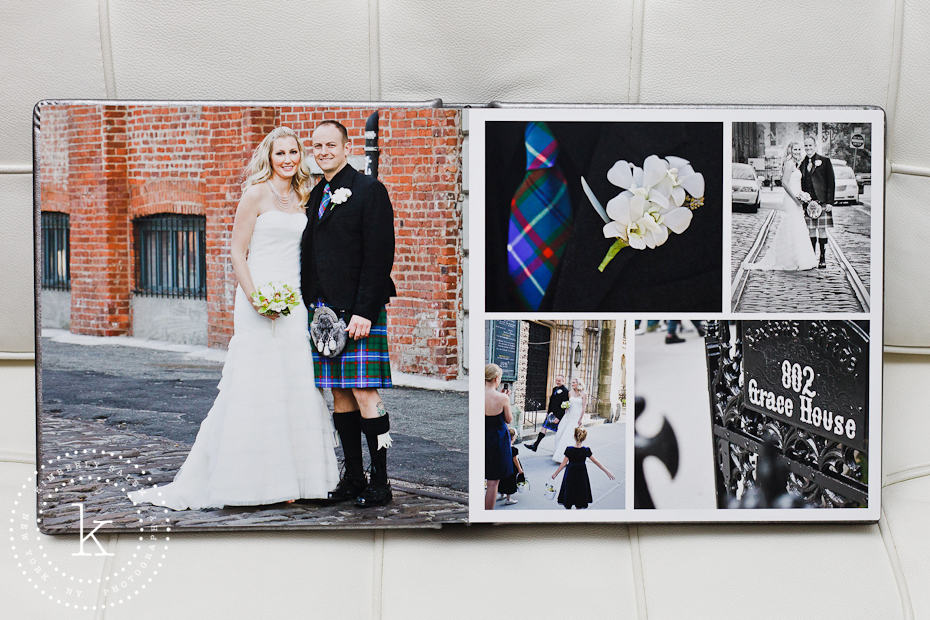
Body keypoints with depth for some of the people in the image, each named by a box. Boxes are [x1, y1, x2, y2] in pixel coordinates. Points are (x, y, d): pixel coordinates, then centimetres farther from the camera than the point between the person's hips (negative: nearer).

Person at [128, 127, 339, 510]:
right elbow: (237, 253, -8)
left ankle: (289, 477, 16)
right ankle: (252, 480, 5)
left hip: (295, 302, 7)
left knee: (295, 387, 7)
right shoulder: (256, 193, -4)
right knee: (256, 388, -4)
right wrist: (256, 299, -19)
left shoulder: (300, 197, 15)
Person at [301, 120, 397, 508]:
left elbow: (379, 256, -11)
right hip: (322, 309, 7)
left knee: (364, 392, -8)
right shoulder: (315, 197, 18)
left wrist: (364, 312, -17)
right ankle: (353, 478, 16)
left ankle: (380, 483, 1)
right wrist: (310, 308, 11)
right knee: (339, 395, 8)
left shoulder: (369, 190, -4)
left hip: (359, 310, -7)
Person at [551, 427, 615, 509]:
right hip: (581, 476, 1)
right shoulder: (586, 450, -12)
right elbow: (596, 462, -6)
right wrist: (607, 471, 3)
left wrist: (555, 474, 1)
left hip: (570, 476, -1)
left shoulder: (569, 450, -16)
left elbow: (563, 464, -11)